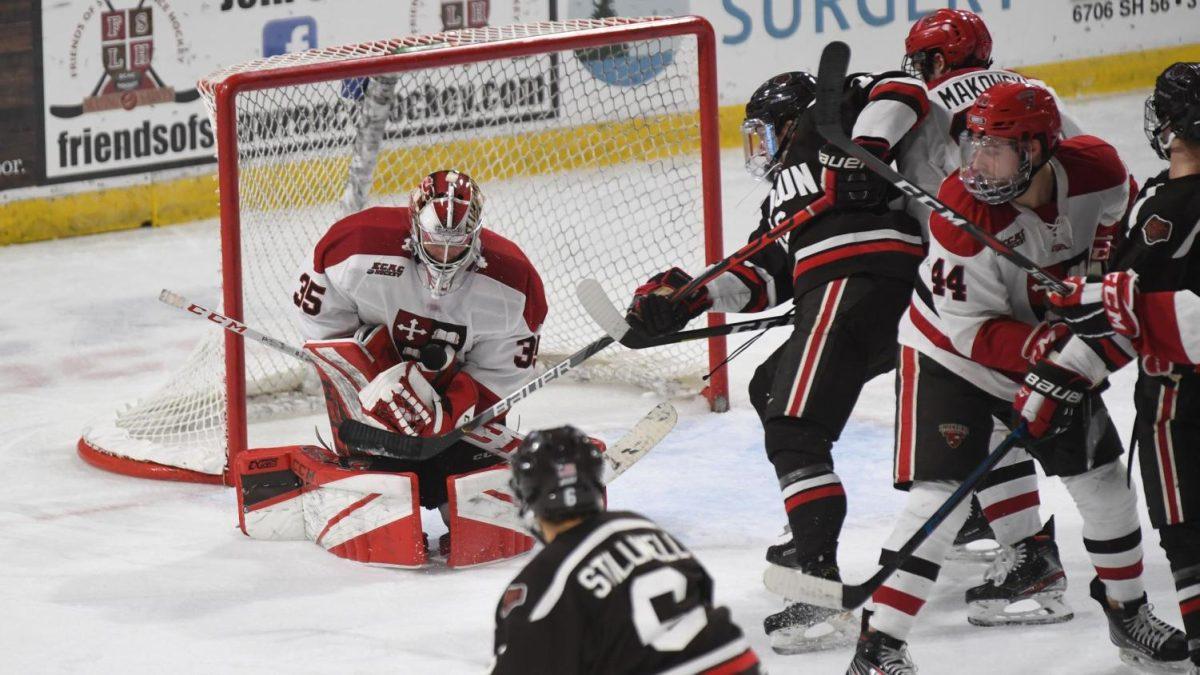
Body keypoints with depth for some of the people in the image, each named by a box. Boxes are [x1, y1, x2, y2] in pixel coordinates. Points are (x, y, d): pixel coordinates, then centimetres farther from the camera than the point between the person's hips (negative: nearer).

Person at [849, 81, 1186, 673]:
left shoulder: (1098, 170, -19)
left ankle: (1128, 613, 33)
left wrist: (1095, 279, -4)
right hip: (951, 354, -5)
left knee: (1101, 480, 11)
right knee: (942, 493, -18)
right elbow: (971, 331, -27)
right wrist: (1045, 347, -40)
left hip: (1047, 345, 5)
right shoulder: (962, 213, -32)